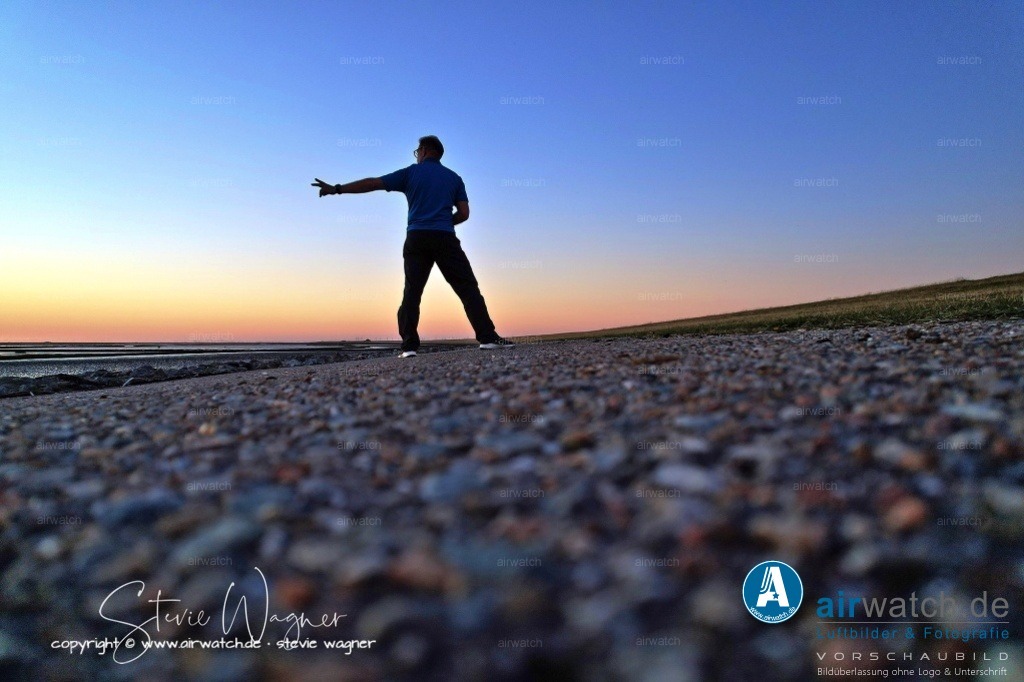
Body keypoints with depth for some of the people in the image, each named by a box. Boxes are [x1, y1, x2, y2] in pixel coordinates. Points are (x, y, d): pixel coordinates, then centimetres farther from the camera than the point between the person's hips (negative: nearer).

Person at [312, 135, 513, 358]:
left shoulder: (410, 173, 12)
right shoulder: (454, 177, 15)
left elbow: (372, 183, 10)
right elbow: (464, 213, 7)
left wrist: (336, 189, 15)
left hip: (416, 239, 0)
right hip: (445, 239, 0)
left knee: (412, 292, 5)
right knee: (468, 288, -2)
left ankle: (409, 345, -1)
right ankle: (488, 337, -11)